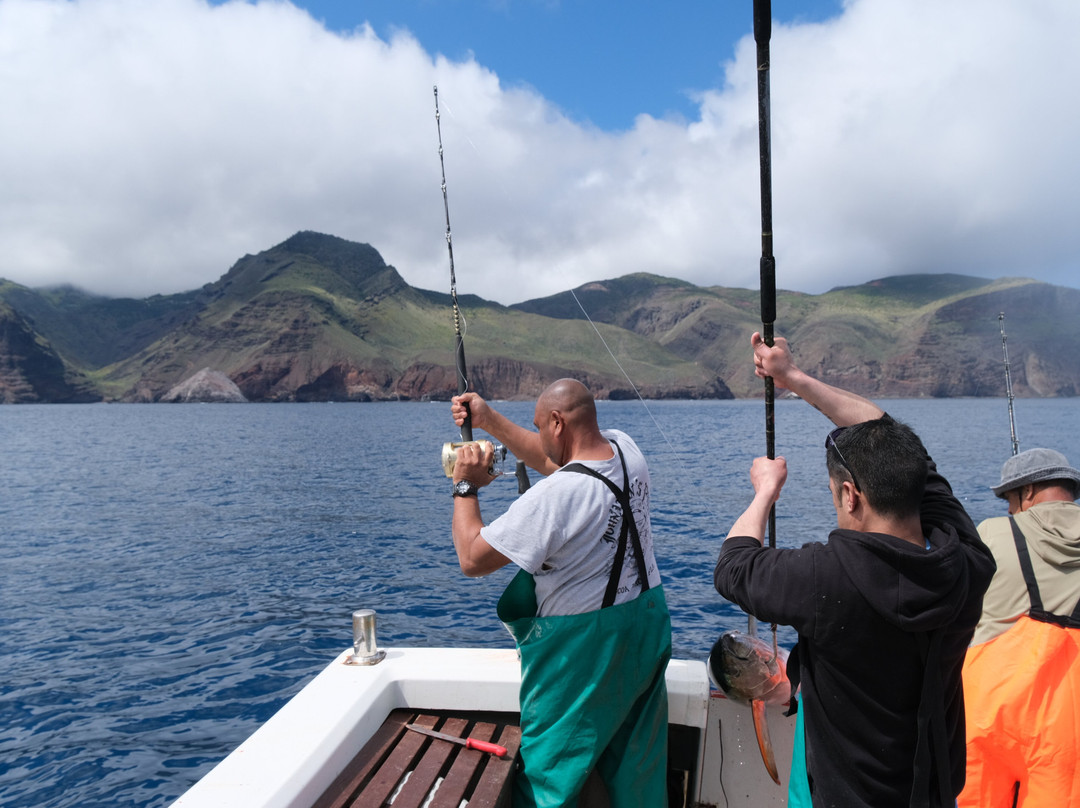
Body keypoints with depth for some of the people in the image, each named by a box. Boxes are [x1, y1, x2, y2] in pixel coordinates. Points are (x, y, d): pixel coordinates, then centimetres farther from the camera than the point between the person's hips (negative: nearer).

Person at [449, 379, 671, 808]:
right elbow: (551, 459, 11)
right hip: (647, 625, 8)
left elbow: (472, 559, -22)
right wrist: (488, 419, 10)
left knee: (550, 772, 12)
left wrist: (465, 486, -9)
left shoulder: (555, 495, -29)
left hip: (584, 645, -8)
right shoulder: (626, 450, -6)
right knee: (639, 764, 24)